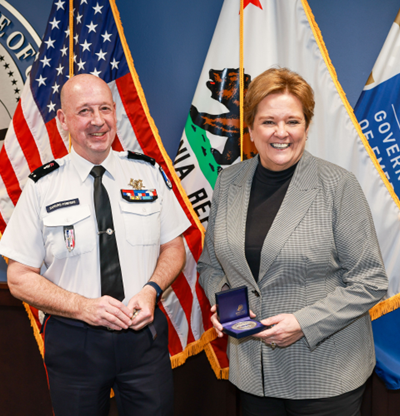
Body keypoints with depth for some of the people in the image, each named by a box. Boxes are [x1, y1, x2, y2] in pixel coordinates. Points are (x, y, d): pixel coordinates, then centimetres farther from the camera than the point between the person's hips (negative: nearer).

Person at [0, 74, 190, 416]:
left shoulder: (149, 173, 0)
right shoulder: (42, 188, -5)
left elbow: (174, 247, 6)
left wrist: (151, 290, -13)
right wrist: (84, 307, -17)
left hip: (144, 335, 1)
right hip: (73, 342, -1)